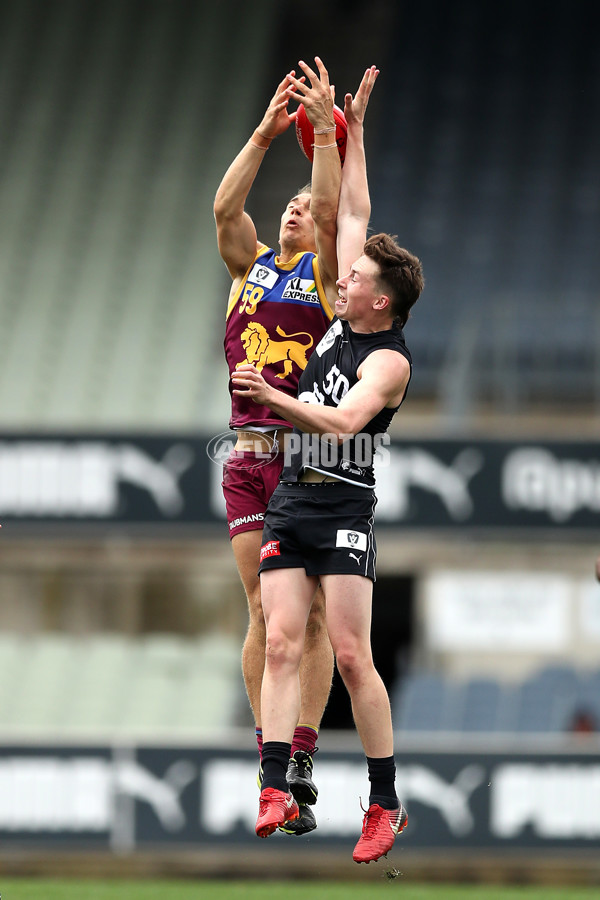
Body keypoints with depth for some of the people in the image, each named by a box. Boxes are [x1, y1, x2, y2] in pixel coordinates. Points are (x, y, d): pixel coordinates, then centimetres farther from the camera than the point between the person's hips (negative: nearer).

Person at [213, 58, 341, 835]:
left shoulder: (325, 273, 7)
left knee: (309, 613, -5)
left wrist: (326, 130, -12)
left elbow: (332, 209, -9)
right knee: (264, 612, 1)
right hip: (249, 456, 3)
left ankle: (301, 760, -8)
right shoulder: (249, 266, 15)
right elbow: (224, 208, 0)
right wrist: (266, 134, -6)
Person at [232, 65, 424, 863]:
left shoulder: (390, 358, -12)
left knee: (352, 656, -10)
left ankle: (386, 802, -3)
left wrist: (273, 398, -40)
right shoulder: (345, 319, 9)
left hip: (344, 506, -7)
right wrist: (353, 132, 21)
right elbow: (355, 214, 17)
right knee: (281, 643, -6)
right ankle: (275, 791, -14)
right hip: (290, 498, 7)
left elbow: (345, 420, -29)